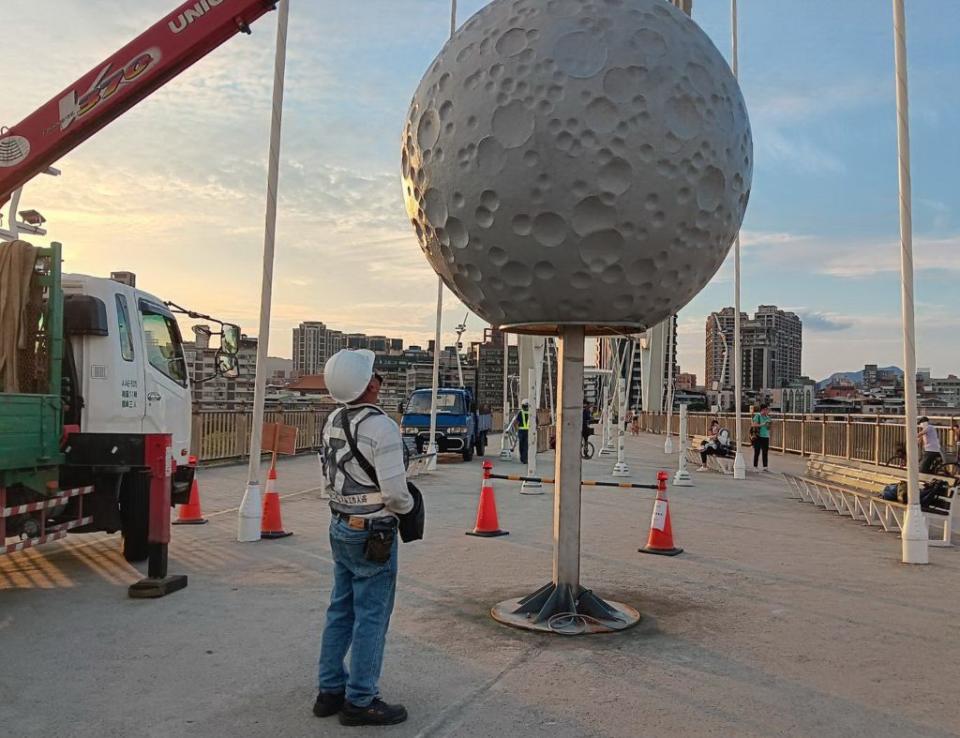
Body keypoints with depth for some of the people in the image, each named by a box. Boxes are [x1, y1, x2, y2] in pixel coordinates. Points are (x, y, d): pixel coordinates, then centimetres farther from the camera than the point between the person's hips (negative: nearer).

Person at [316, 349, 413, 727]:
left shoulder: (333, 421, 3)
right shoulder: (381, 427, -22)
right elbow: (395, 492, -22)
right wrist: (407, 505, -2)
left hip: (340, 526, 8)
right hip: (372, 534, -8)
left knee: (340, 611, 17)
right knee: (371, 618, 4)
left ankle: (330, 690, 28)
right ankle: (360, 701, 14)